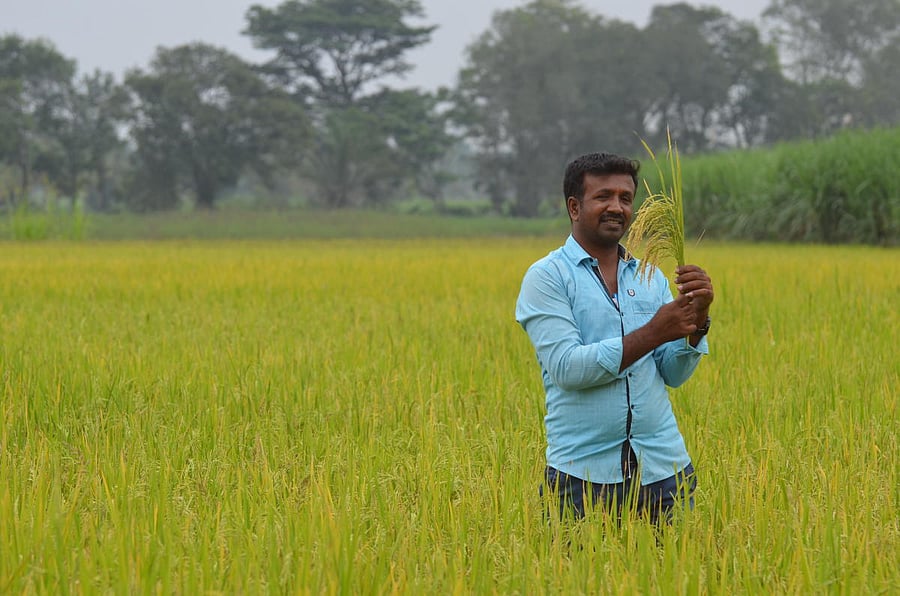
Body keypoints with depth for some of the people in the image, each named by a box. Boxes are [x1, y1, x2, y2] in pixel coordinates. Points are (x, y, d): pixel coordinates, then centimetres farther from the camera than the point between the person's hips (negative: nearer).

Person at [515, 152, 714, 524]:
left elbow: (674, 376, 8)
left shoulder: (651, 278, 13)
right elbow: (566, 368, -15)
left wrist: (698, 318, -8)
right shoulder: (547, 277, -3)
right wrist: (653, 333, -17)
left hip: (663, 466, 4)